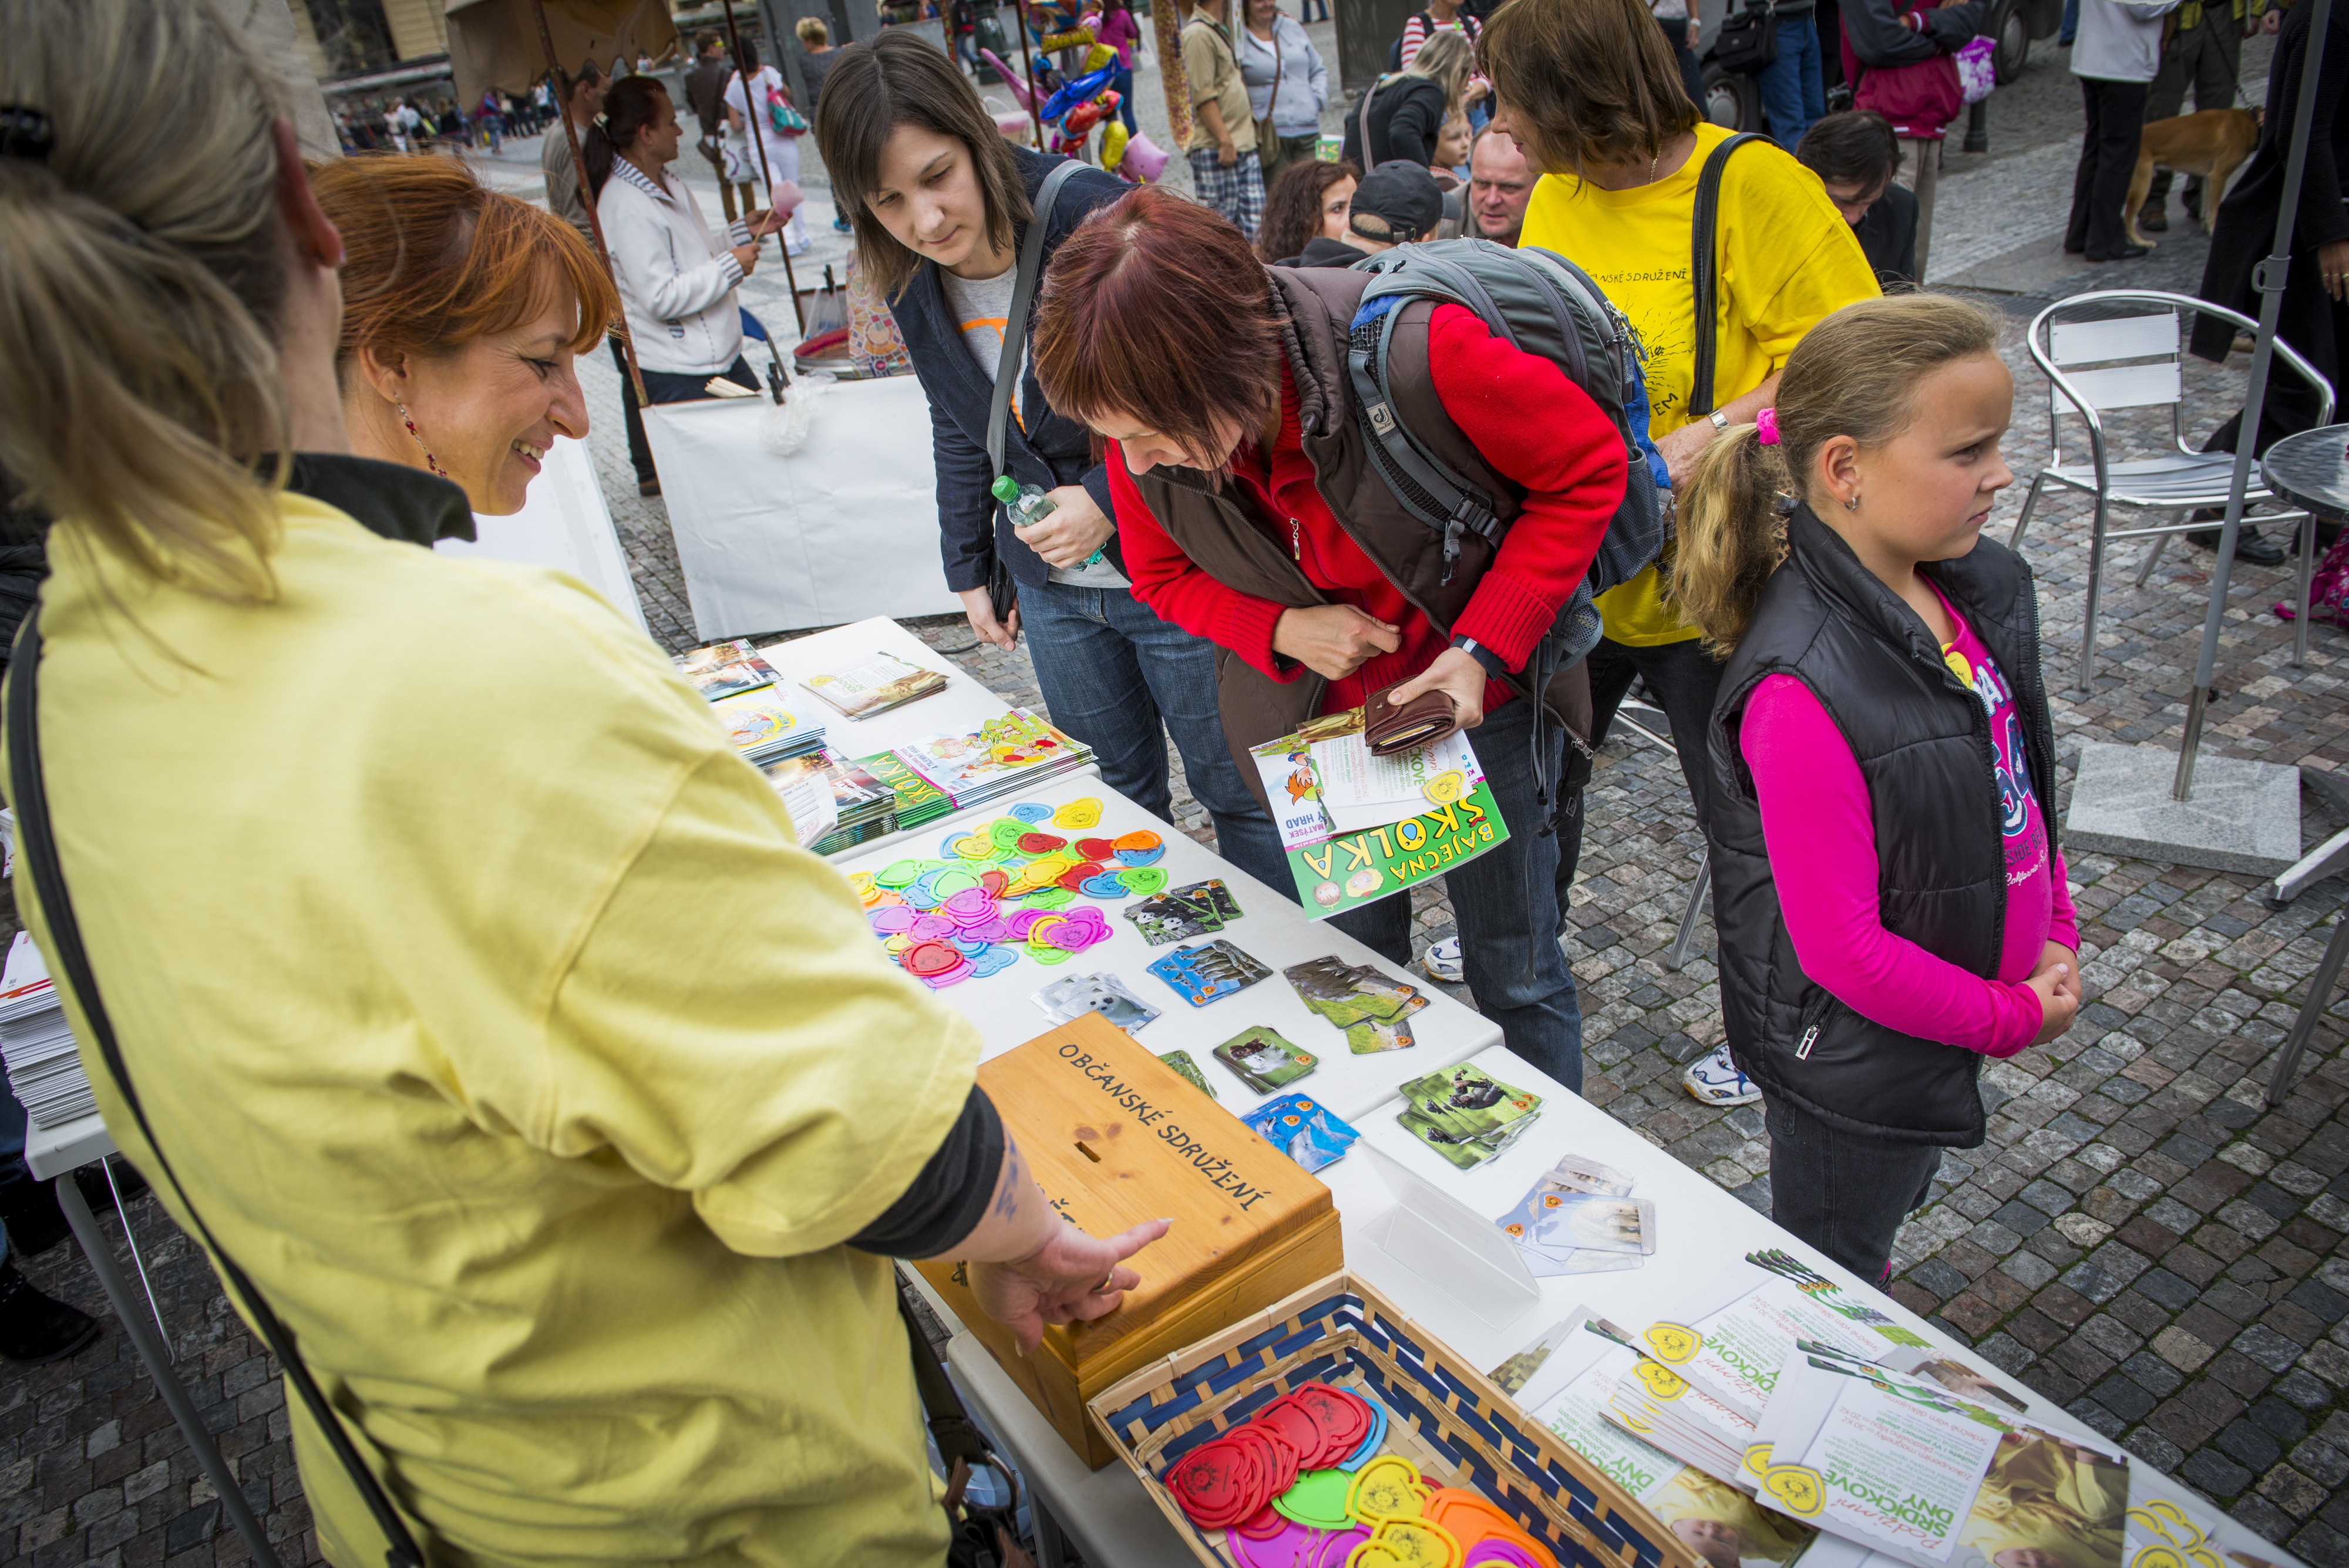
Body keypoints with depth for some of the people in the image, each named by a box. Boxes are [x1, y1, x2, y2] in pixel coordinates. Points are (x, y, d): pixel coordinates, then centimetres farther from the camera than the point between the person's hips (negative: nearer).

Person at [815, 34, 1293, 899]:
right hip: (1052, 587, 5)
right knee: (1118, 791, 18)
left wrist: (1109, 499, -24)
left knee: (1236, 791, 9)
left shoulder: (1098, 217, -21)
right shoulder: (915, 285, -1)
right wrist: (969, 568, 16)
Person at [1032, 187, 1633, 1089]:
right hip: (1319, 710, 3)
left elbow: (1588, 467, -17)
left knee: (1516, 972, 10)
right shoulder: (1141, 440, -18)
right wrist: (1283, 630, -20)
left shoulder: (1413, 346, -32)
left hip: (1476, 689, -3)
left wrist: (1483, 648, -24)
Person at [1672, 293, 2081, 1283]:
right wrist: (2015, 1019, -15)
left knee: (1896, 1197, 33)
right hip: (1852, 1057, -8)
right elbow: (1844, 950, -28)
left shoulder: (1983, 587, -7)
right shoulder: (1804, 690, -35)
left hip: (1957, 1008, 8)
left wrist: (2055, 935, 2)